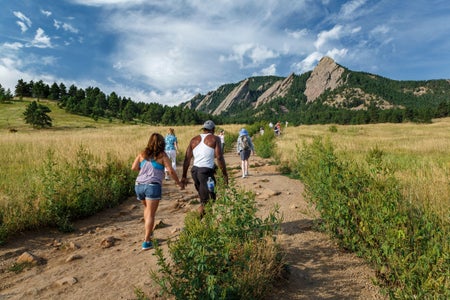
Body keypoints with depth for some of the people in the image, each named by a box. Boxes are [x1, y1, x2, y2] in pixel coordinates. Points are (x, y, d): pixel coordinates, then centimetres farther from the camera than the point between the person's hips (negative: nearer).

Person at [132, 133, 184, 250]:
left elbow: (133, 167, 6)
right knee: (151, 214, 0)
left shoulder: (142, 154, 12)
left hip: (139, 185, 5)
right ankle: (146, 242, -2)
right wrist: (179, 183, 8)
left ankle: (148, 233, 32)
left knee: (147, 208, 27)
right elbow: (171, 171, -4)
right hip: (153, 186, -5)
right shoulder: (162, 155, 1)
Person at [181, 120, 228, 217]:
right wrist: (225, 174, -2)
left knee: (203, 196, 22)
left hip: (194, 170, 6)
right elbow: (219, 157, -7)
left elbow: (187, 159, 11)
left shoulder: (194, 139, 14)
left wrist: (184, 176, 15)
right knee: (205, 201, 0)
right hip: (206, 171, -5)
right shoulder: (215, 139, 2)